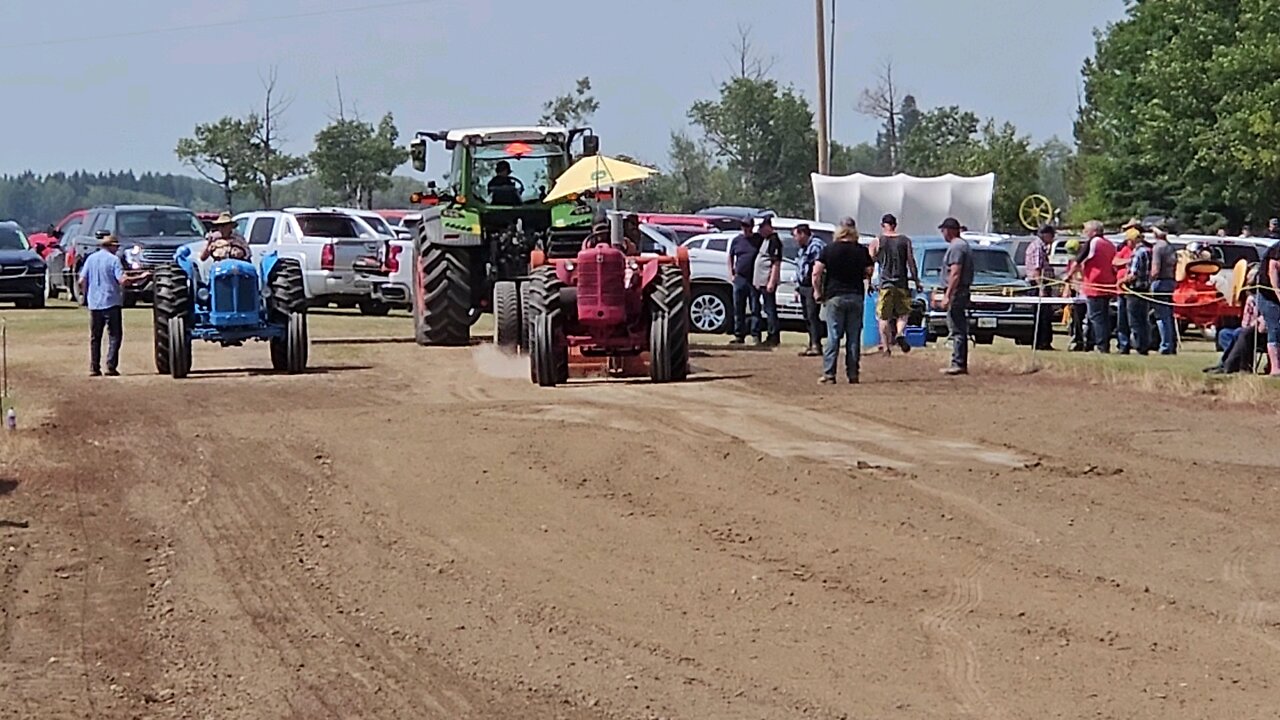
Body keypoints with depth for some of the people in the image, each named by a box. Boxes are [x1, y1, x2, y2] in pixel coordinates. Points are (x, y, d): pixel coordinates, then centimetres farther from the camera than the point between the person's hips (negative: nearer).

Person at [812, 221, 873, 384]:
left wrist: (817, 291, 3)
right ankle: (853, 374, 5)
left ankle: (829, 374, -6)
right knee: (854, 337, 6)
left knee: (833, 336, -1)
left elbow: (817, 273, -7)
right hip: (856, 296, 2)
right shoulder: (861, 251, 5)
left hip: (834, 296, -2)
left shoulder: (829, 250, 0)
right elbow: (869, 272, 8)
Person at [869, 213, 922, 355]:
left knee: (884, 317, 4)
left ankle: (886, 347, -1)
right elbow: (911, 262, 4)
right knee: (903, 313, 13)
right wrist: (916, 281, 11)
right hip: (902, 283, 1)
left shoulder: (877, 241, 2)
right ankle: (900, 333, -16)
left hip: (885, 283, -1)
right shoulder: (905, 240, 6)